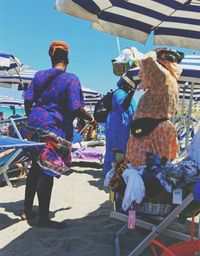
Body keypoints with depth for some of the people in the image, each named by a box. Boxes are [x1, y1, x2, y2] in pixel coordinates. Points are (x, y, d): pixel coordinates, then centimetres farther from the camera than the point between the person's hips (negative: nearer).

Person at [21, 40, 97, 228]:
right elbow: (76, 108, -16)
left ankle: (27, 211, 28)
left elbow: (27, 101, 6)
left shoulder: (39, 75, 9)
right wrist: (91, 119, 1)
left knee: (35, 168, 17)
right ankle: (43, 218, 8)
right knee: (47, 172, -2)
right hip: (55, 130, -6)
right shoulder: (71, 79, -7)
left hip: (35, 126, 7)